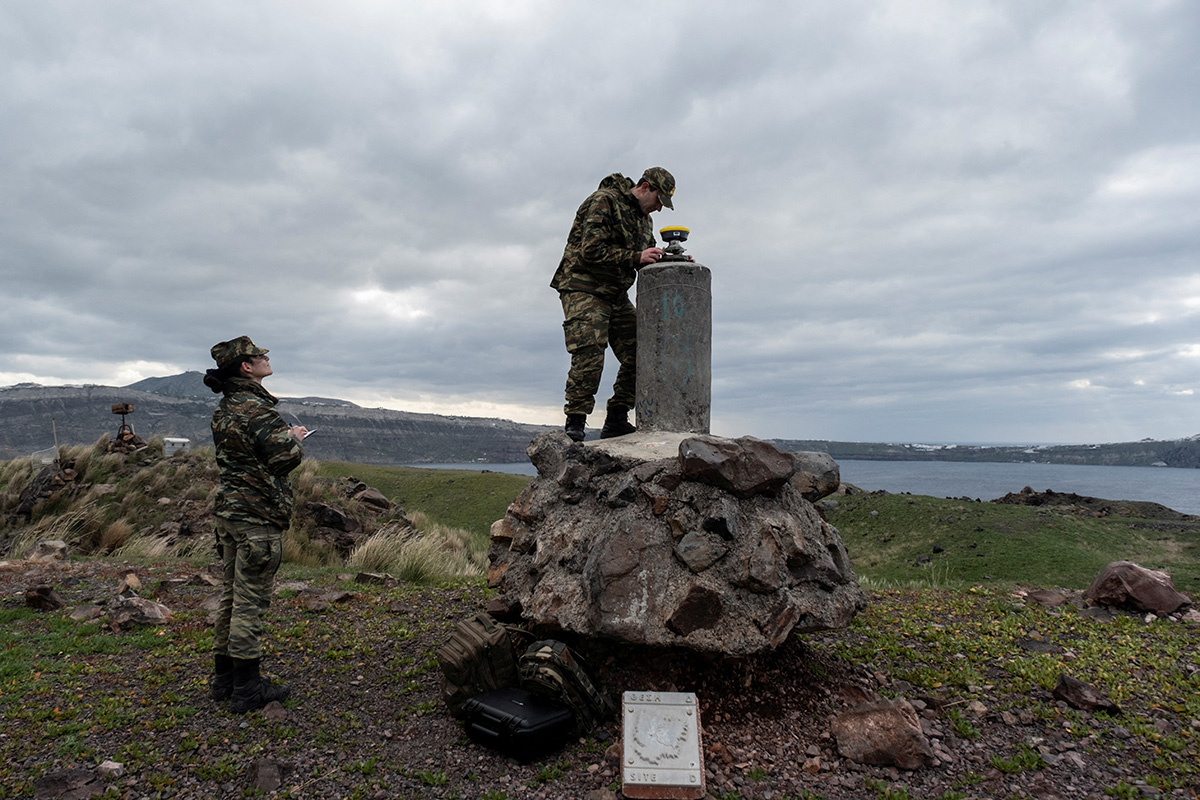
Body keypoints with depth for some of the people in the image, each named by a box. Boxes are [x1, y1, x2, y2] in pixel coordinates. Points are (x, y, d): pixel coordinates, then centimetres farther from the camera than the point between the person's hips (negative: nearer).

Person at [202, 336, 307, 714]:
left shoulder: (224, 407, 12)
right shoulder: (256, 408, -18)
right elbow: (285, 457, -21)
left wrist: (284, 435, 13)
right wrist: (295, 438, -1)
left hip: (229, 508, 9)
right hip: (257, 515, -9)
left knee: (232, 593, 16)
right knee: (250, 599, -2)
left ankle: (223, 678, 26)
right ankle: (247, 688, 6)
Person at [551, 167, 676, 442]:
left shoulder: (643, 218, 16)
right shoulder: (603, 202, -11)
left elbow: (647, 262, 19)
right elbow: (592, 251, -21)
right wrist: (636, 257, -25)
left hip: (616, 296, 8)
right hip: (584, 292, -8)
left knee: (638, 355, 0)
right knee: (589, 357, -19)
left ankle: (616, 422, 7)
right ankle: (574, 425, -11)